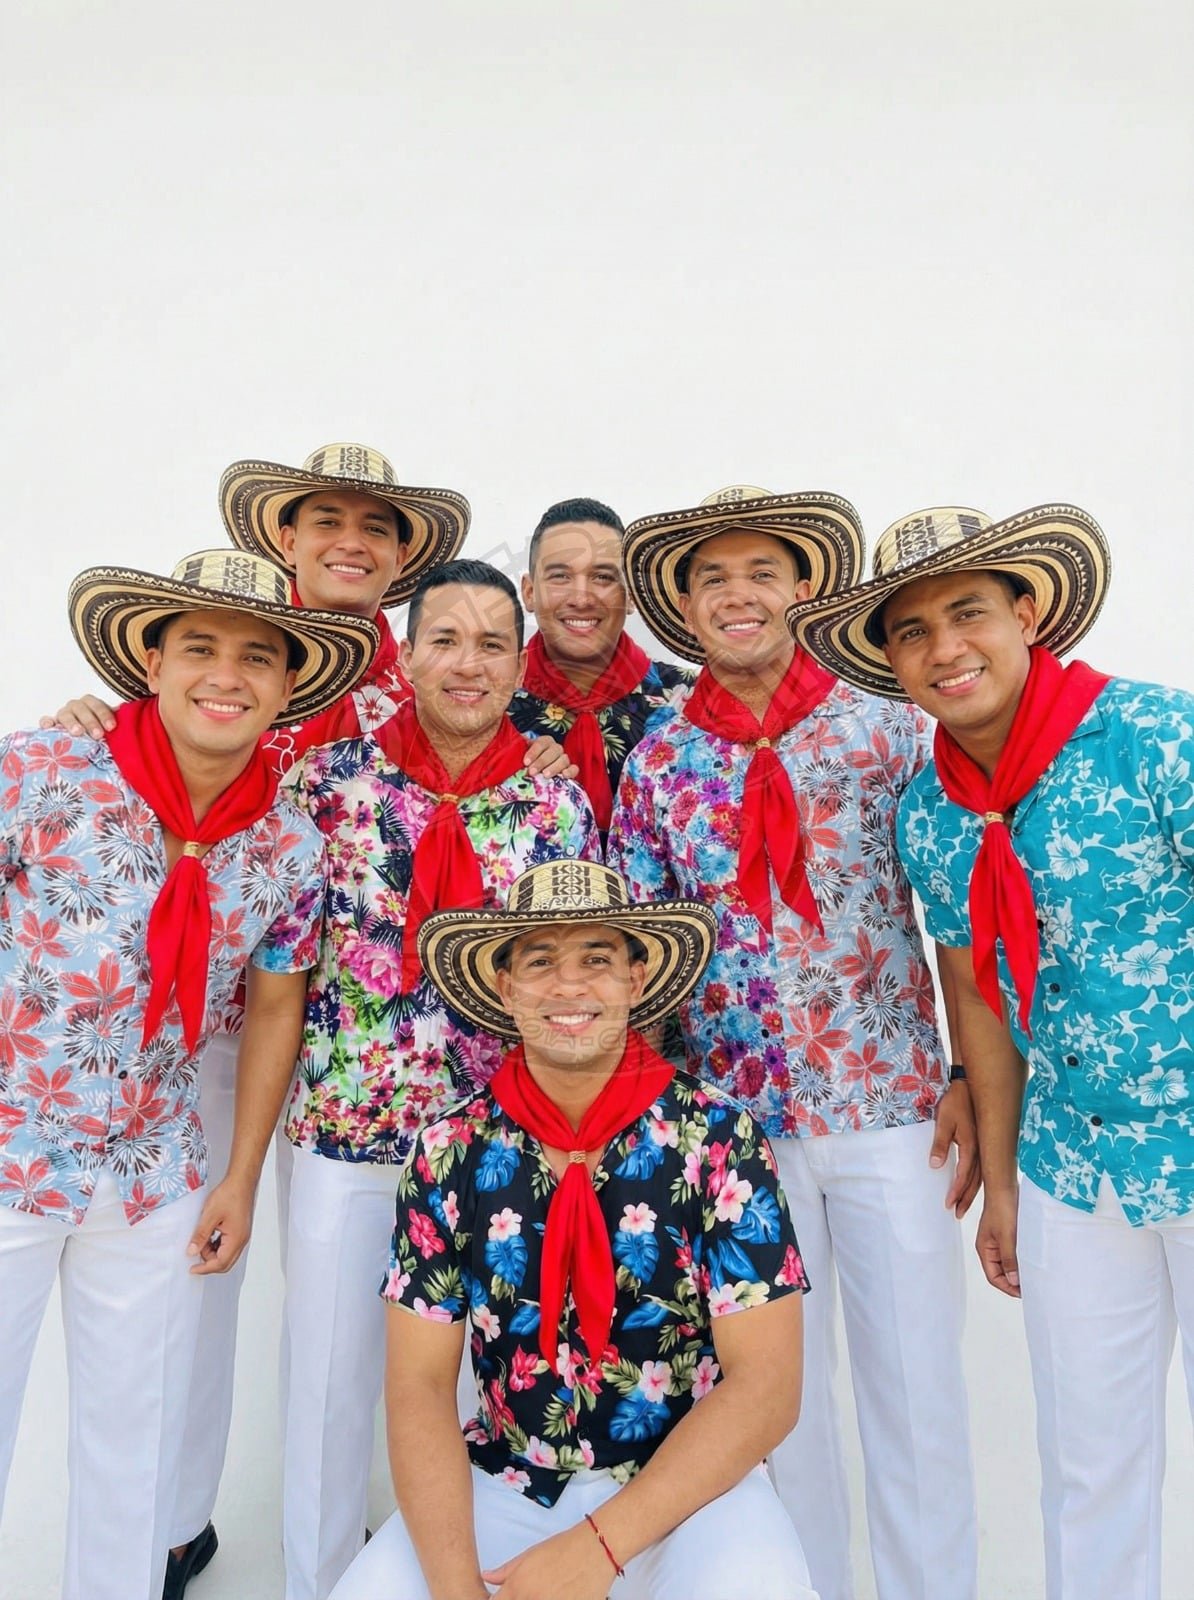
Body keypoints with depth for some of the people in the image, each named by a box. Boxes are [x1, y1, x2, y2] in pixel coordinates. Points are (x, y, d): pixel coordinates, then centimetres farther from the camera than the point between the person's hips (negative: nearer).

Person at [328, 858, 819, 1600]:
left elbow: (766, 1385, -14)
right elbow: (419, 1384, -5)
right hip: (501, 1486, 2)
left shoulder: (718, 1138, -14)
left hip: (686, 1486, -2)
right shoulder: (449, 1151, -7)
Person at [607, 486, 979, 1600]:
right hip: (737, 1117, 2)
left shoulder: (884, 727, -3)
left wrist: (972, 1081, -2)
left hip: (892, 1104, -1)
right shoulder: (659, 762, 1)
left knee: (917, 1390, 10)